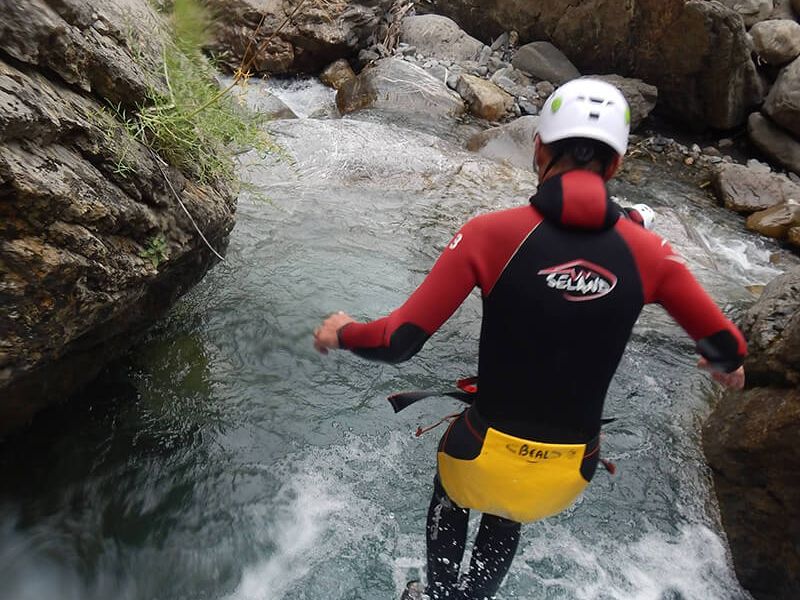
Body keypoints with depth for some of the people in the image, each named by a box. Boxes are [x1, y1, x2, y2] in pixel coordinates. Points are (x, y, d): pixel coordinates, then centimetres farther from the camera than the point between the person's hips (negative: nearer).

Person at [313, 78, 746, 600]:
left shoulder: (491, 234, -18)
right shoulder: (648, 252, -10)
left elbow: (399, 342, -18)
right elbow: (727, 348, -1)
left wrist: (342, 333, 4)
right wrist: (727, 365, 24)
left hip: (485, 457, -2)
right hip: (570, 473, 3)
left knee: (451, 496, 37)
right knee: (507, 520, 38)